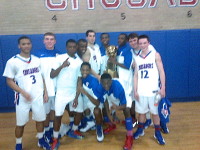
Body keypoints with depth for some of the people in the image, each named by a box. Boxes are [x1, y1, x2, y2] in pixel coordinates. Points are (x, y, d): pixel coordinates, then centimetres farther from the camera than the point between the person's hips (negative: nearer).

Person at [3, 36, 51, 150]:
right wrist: (23, 92, -18)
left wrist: (45, 92, 6)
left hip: (38, 96, 4)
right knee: (21, 123, 10)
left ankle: (41, 140, 37)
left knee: (40, 119, 15)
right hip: (23, 98, -3)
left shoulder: (37, 60, 4)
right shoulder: (12, 62, -9)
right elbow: (9, 81, -8)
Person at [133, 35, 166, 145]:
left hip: (153, 90, -2)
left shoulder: (155, 55, 0)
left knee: (155, 112, 7)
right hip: (141, 91, 3)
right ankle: (140, 130, 30)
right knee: (141, 111, 12)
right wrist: (135, 91, 2)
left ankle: (157, 133, 21)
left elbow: (161, 72, -3)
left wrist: (163, 88, -10)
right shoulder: (137, 58, 8)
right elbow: (136, 75, 9)